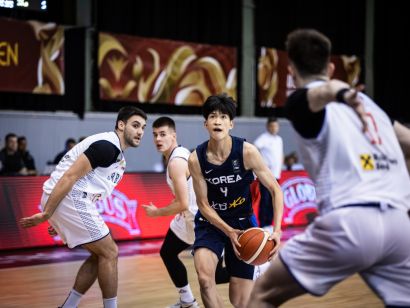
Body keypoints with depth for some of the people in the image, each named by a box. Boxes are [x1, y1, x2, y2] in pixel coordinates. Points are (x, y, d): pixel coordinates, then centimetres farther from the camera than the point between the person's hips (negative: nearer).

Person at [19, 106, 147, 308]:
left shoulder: (117, 154, 19)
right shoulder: (107, 146, -14)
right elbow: (69, 177, -20)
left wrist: (58, 220, 25)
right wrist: (46, 214, -20)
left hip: (73, 200, 10)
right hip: (67, 198, -10)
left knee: (100, 255, 14)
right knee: (109, 253, -5)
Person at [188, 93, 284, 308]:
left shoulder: (247, 152, -18)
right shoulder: (196, 159, -15)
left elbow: (275, 190, -13)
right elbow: (203, 204, -7)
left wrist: (277, 230, -27)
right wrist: (229, 232, -21)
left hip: (242, 221, 0)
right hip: (211, 222, 0)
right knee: (204, 278, -28)